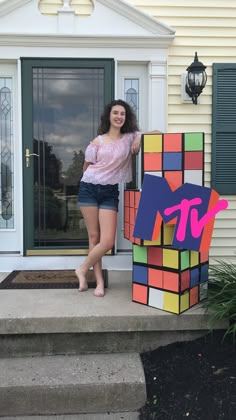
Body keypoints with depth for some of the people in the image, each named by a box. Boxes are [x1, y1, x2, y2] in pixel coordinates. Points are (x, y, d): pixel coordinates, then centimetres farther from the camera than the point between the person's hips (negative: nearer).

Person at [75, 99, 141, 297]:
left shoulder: (130, 138, 5)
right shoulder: (98, 141, 3)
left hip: (110, 192, 1)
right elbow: (86, 167, 11)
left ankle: (82, 270, 16)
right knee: (94, 237, 3)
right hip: (89, 189, -1)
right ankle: (99, 281, 16)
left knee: (108, 241, -8)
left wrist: (139, 137, -9)